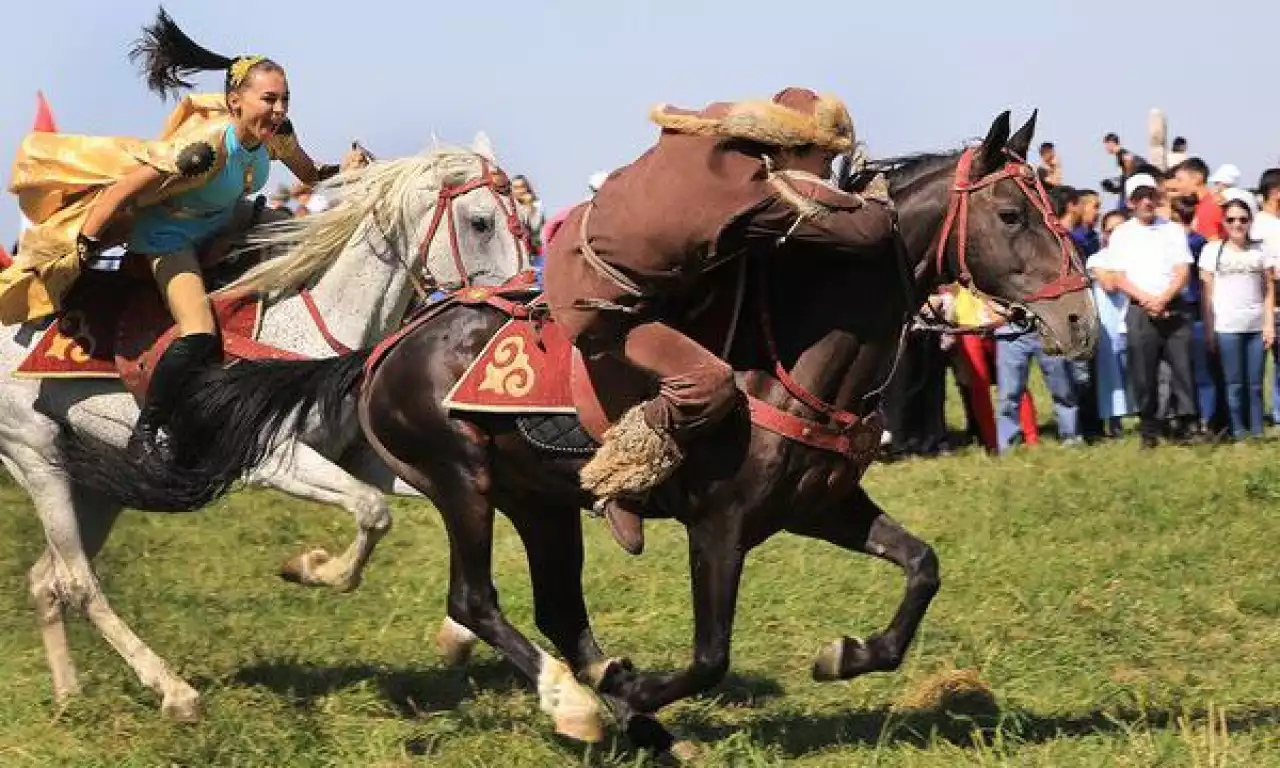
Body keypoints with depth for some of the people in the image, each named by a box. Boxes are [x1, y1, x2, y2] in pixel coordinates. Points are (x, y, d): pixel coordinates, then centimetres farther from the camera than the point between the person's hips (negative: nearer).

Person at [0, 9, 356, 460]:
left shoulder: (276, 134, -16)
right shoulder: (207, 147, -37)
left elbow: (310, 175, 6)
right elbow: (124, 190, -33)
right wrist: (83, 249, -29)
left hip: (221, 225, 8)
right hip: (168, 233, -8)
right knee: (199, 338, -23)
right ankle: (146, 432, -6)